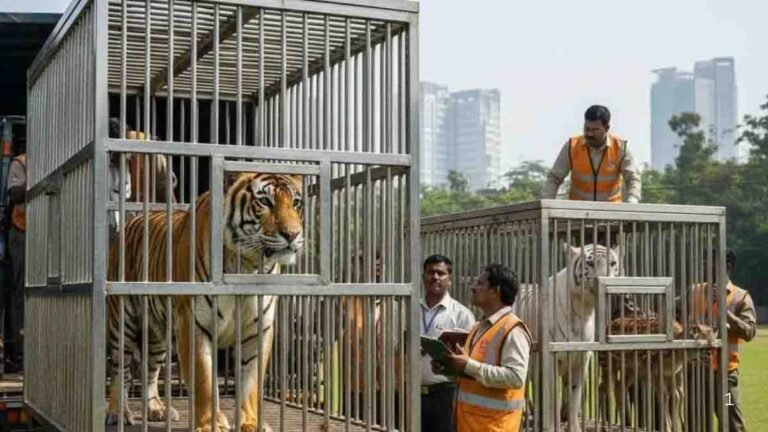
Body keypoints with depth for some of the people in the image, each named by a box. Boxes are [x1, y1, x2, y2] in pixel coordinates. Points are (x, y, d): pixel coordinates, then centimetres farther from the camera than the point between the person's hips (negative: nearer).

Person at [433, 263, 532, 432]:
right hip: (470, 418, 9)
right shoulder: (479, 327, 16)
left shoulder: (513, 330, -13)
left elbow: (516, 377, -24)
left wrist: (469, 366, -23)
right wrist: (449, 366, 4)